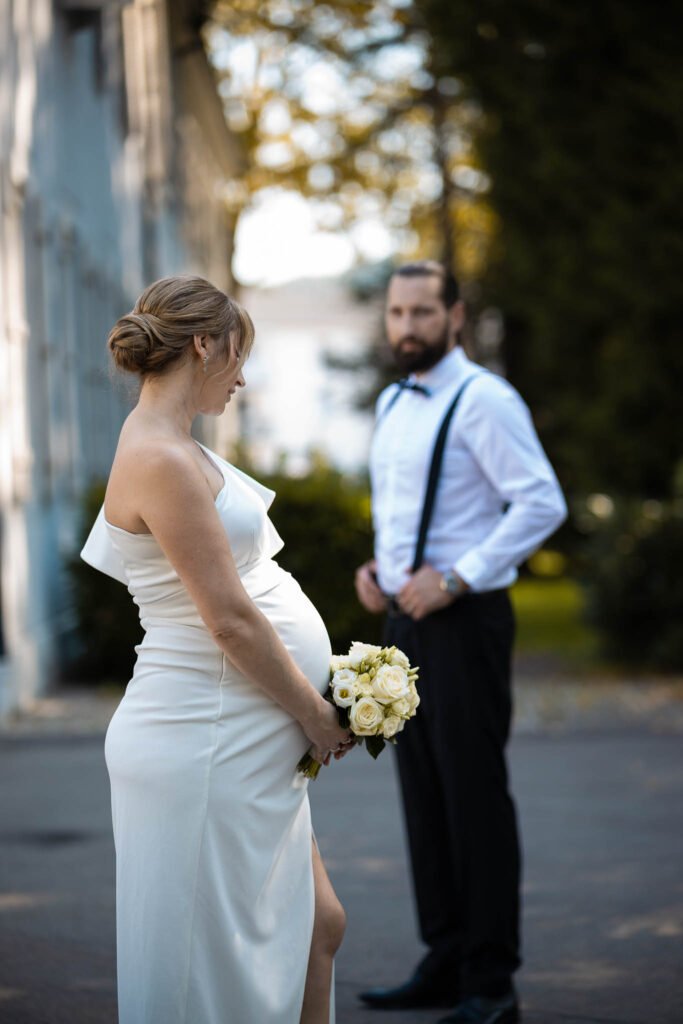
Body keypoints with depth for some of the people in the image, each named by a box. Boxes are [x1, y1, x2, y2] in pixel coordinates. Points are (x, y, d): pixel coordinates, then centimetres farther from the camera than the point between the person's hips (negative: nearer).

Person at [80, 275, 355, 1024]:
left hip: (246, 746, 10)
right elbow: (231, 622, -20)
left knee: (317, 928, 14)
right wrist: (316, 716, -9)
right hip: (206, 747, -10)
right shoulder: (160, 459, -19)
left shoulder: (171, 448, 13)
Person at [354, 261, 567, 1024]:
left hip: (462, 620, -8)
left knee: (475, 799, -5)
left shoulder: (484, 400, -11)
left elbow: (542, 502, -18)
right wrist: (376, 569, 9)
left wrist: (456, 580, -20)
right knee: (424, 796, 13)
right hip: (404, 619, 8)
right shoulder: (393, 405, 15)